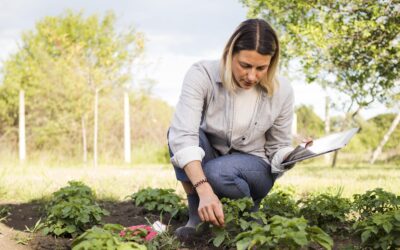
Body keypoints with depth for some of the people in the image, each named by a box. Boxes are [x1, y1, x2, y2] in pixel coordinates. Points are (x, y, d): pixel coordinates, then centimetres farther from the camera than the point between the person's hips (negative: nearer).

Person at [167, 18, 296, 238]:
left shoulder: (282, 91, -17)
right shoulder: (202, 75, -25)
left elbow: (278, 148, -4)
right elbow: (182, 134, -38)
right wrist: (205, 191, -52)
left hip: (254, 167, 0)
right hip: (208, 158, 1)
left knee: (216, 172, -36)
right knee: (177, 129, -32)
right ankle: (197, 216, -19)